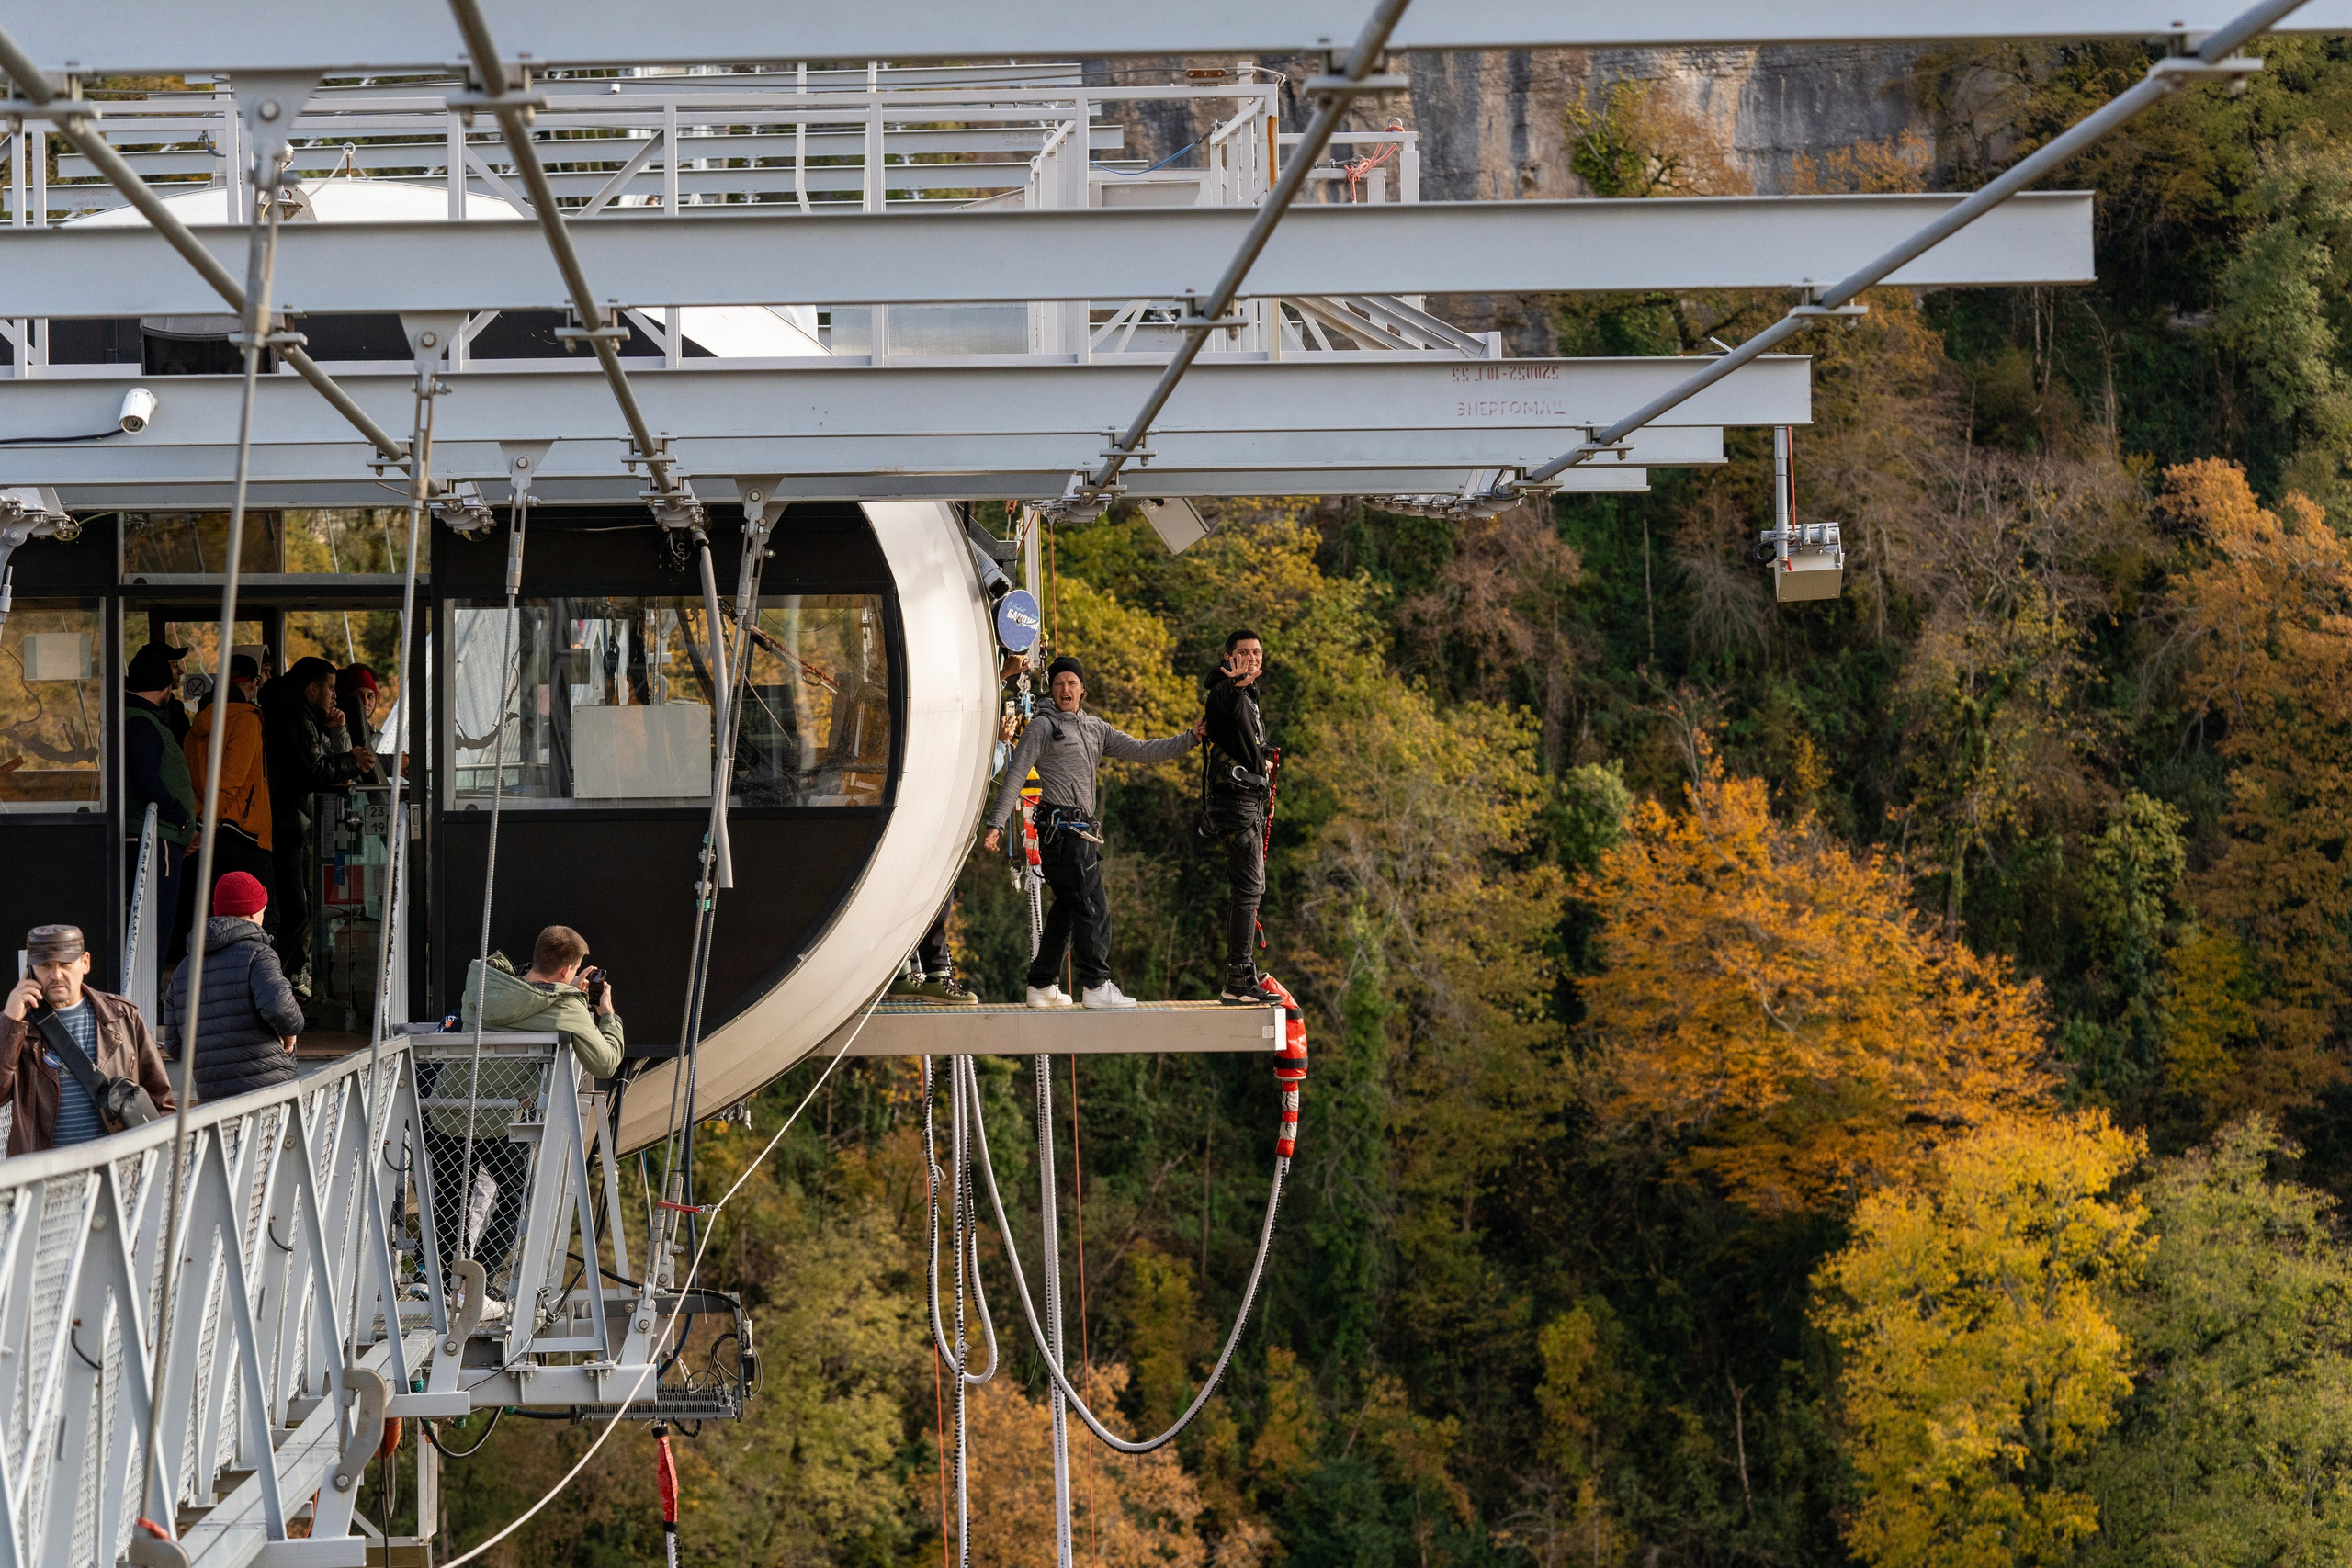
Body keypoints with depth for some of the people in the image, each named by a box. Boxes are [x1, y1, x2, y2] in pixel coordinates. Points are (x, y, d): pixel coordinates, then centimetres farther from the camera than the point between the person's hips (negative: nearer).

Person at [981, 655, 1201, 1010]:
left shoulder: (1096, 728, 19)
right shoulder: (1043, 727, -1)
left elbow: (1140, 751, 18)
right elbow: (1015, 776, -5)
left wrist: (1189, 739, 10)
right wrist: (996, 824, -12)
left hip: (1081, 830, 8)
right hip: (1061, 827, -8)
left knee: (1066, 908, 11)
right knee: (1092, 906, -13)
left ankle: (1041, 986, 17)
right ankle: (1096, 986, -13)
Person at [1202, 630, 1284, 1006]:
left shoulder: (1249, 697, 20)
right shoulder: (1226, 692, -11)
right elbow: (1226, 702, -38)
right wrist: (1236, 684, -58)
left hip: (1250, 801, 11)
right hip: (1236, 798, -11)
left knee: (1249, 888, 14)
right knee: (1248, 887, -15)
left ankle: (1245, 976, 21)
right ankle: (1238, 982, -18)